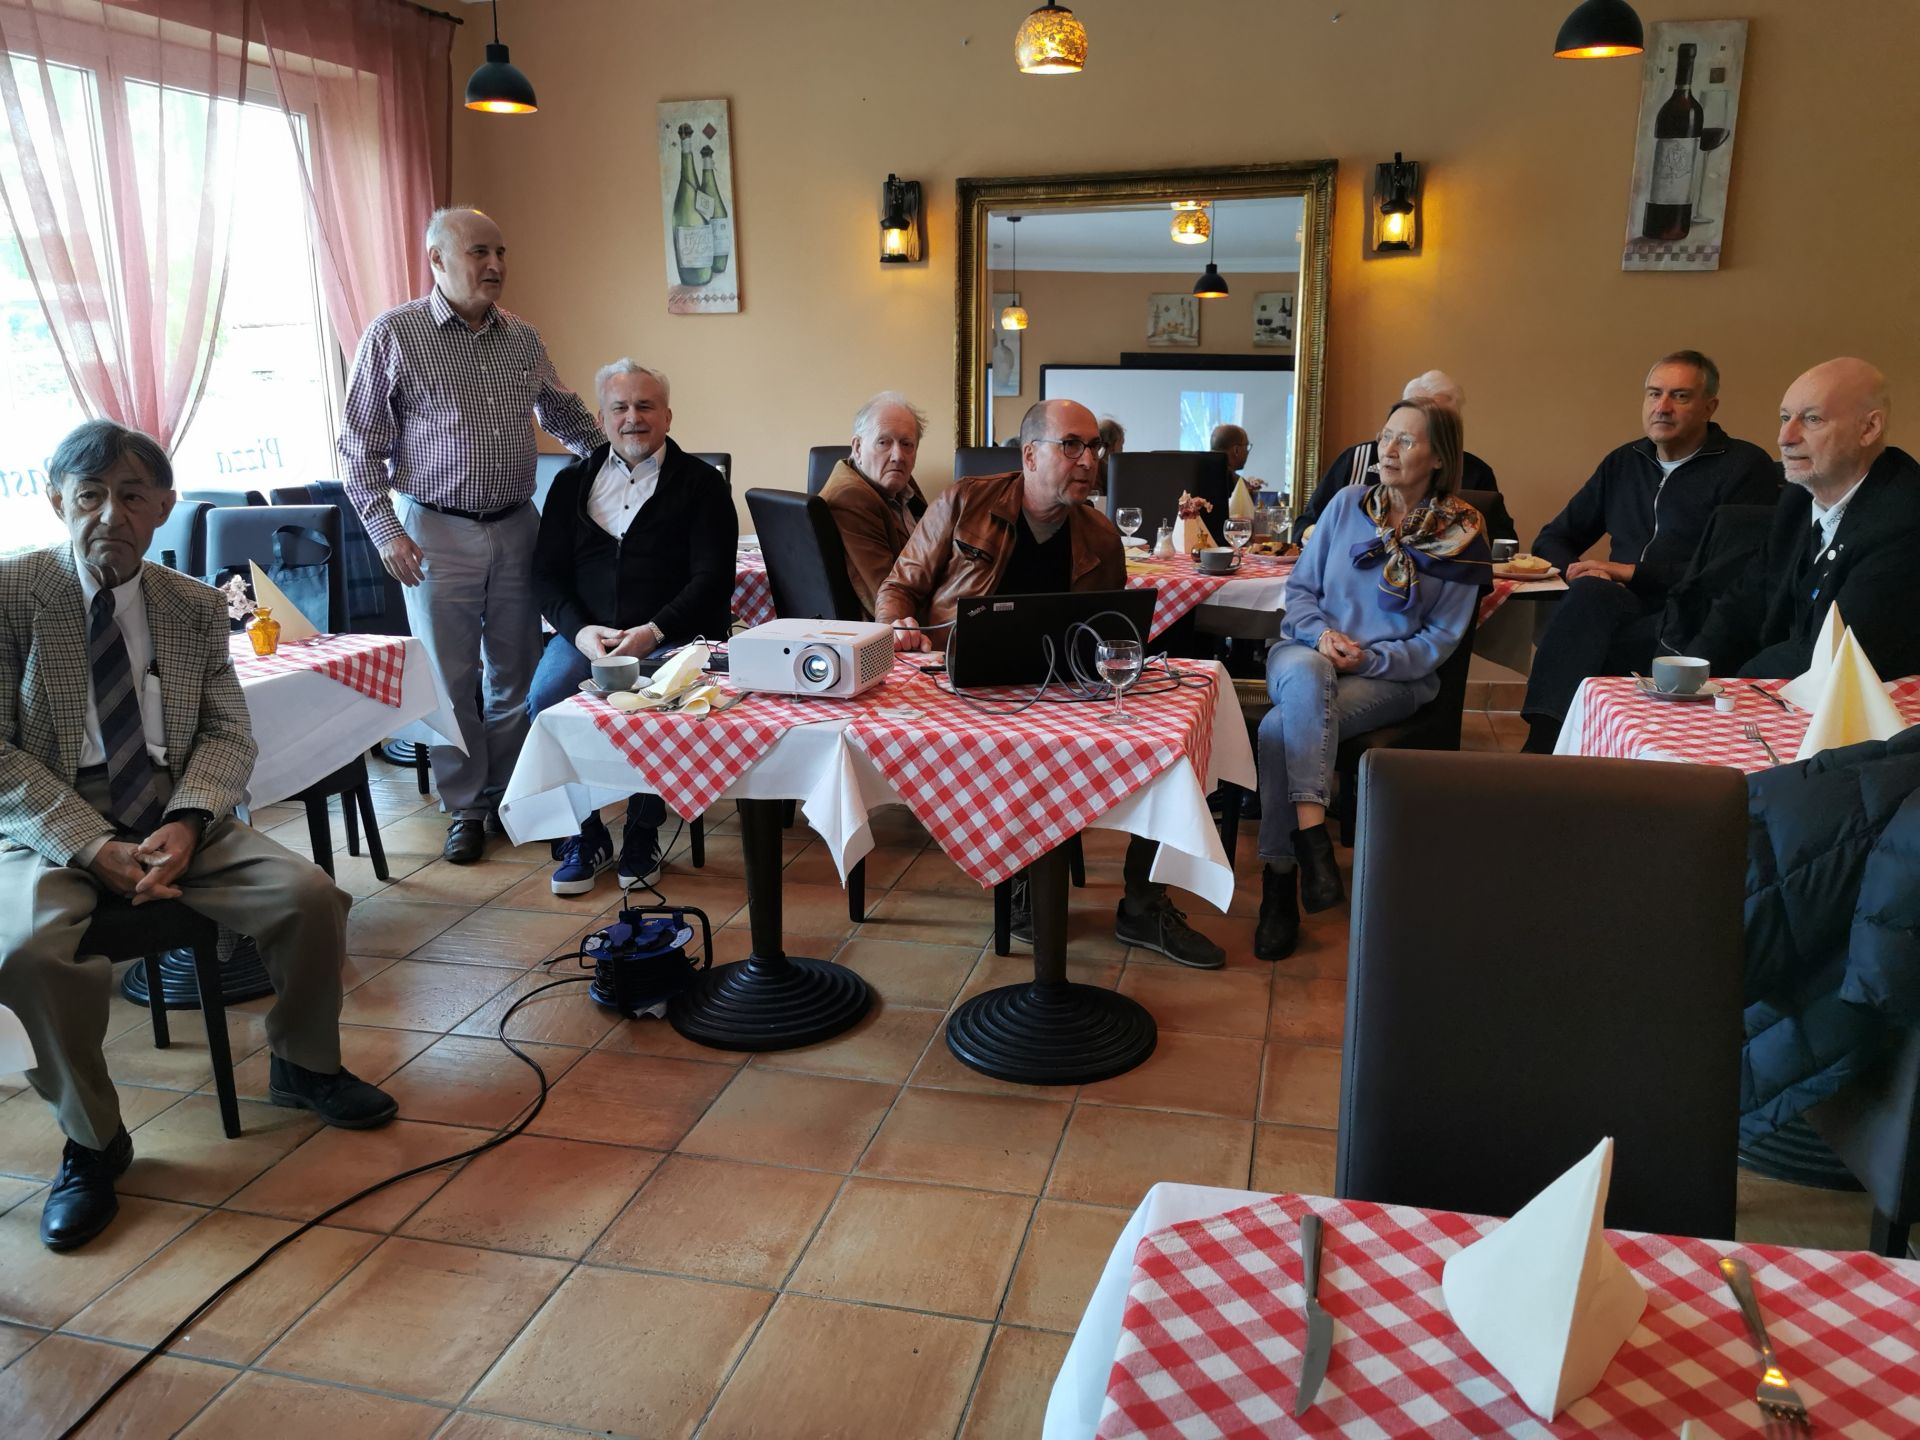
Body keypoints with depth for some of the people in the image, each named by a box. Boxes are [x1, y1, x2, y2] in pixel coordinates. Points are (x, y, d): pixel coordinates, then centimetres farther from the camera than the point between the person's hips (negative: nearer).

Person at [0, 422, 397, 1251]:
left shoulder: (197, 607, 7)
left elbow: (228, 734, 4)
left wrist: (183, 826, -16)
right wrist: (95, 849, -20)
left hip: (173, 825, 3)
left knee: (311, 894, -17)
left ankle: (303, 1065, 12)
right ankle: (91, 1141, -6)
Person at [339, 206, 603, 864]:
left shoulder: (522, 338, 8)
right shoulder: (393, 334, -4)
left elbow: (567, 416, 24)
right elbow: (360, 446, -3)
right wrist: (386, 532, -10)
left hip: (516, 529, 4)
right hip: (437, 532, -4)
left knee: (516, 675, 8)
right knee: (451, 680, 2)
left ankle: (508, 797, 22)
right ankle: (465, 806, 16)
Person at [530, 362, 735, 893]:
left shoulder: (701, 483, 8)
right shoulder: (572, 482, 18)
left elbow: (711, 577, -2)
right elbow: (546, 573, 11)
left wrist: (653, 631, -17)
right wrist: (580, 630, -9)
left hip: (670, 635, -3)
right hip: (585, 633, 3)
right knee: (545, 696, -28)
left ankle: (643, 832, -9)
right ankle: (585, 835, -10)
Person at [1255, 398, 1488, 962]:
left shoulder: (1462, 537, 1)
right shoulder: (1348, 504, 8)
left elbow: (1439, 640, -1)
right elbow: (1299, 588, 9)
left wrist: (1370, 657, -16)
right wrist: (1320, 633, -11)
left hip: (1393, 676, -2)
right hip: (1307, 652, 3)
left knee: (1280, 728, -32)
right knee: (1306, 675, -38)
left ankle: (1280, 885, -26)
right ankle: (1311, 833, -41)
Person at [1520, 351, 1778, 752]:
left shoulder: (1746, 466, 5)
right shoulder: (1624, 463, 21)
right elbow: (1551, 540, 23)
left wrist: (1633, 572, -9)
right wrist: (1576, 570, -1)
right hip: (1622, 609, 4)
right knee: (1591, 593, -33)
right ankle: (1542, 741, -42)